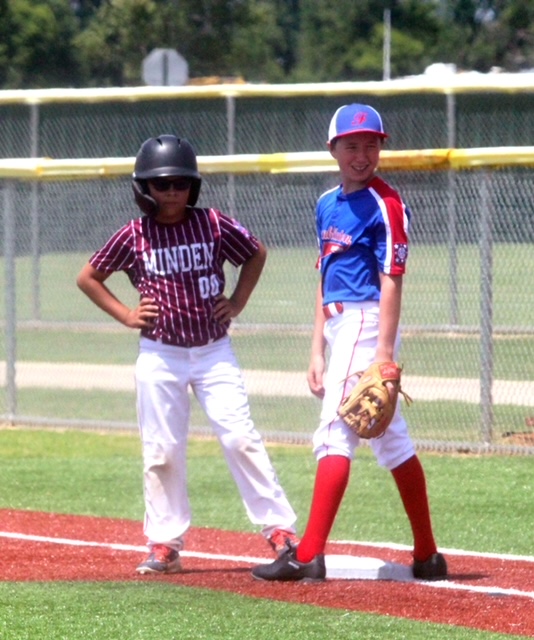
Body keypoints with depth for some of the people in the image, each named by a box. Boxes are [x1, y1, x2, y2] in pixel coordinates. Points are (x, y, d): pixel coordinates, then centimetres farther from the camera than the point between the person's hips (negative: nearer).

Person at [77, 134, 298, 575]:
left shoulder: (213, 225, -4)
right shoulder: (134, 237, -3)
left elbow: (257, 254, 14)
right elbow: (88, 277, 9)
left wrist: (237, 304, 5)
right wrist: (126, 315, 0)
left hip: (214, 352, -1)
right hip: (160, 356, 1)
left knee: (240, 437, -8)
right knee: (161, 452, 3)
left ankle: (280, 528, -4)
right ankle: (165, 544, 11)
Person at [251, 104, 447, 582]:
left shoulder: (386, 204, -9)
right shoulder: (328, 205, 16)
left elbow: (391, 283, -15)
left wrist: (383, 353, -22)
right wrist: (317, 351, 16)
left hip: (367, 323, -9)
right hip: (340, 325, 9)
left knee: (335, 432, -15)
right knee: (392, 440, 11)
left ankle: (308, 555, -20)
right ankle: (427, 556, 15)